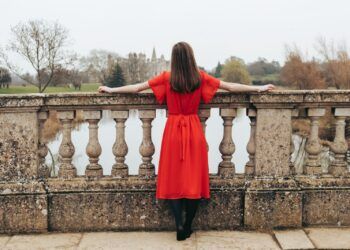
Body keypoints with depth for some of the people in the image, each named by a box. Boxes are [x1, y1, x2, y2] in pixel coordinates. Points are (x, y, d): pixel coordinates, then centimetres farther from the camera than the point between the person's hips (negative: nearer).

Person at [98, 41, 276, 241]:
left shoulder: (167, 77, -3)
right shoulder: (201, 77, -2)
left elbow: (136, 87, 1)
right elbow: (231, 86, 3)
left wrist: (111, 90, 14)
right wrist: (259, 88, 12)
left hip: (173, 130, 0)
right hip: (194, 130, 1)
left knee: (174, 177, 6)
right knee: (194, 177, 6)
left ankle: (179, 225, -2)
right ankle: (188, 226, 11)